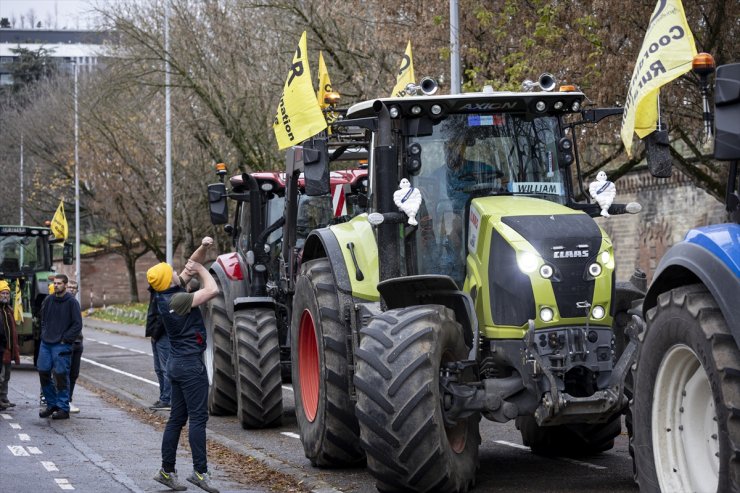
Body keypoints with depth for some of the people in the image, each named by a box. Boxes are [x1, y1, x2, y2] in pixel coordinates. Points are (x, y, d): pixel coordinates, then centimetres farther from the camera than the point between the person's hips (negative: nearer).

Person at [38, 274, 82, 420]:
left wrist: (65, 339, -11)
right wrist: (44, 334, 10)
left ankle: (63, 409, 1)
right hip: (45, 344, 6)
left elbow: (77, 325, -8)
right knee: (43, 374, 6)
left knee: (61, 376, -5)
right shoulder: (48, 300, 9)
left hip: (61, 346, -6)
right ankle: (51, 404, 19)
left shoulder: (71, 302, -7)